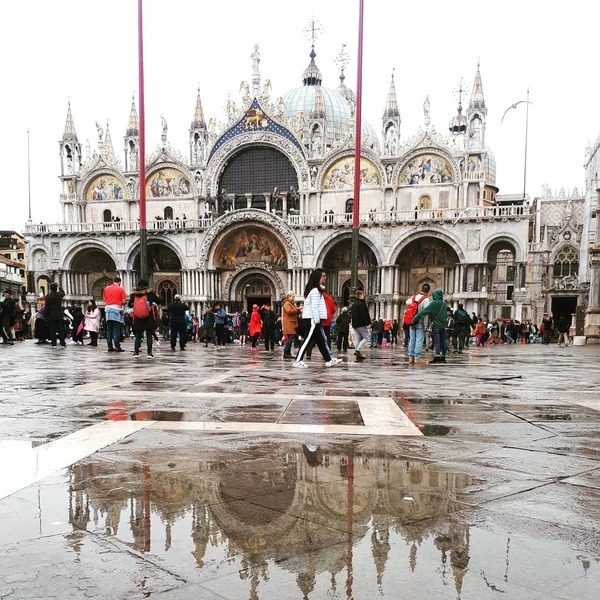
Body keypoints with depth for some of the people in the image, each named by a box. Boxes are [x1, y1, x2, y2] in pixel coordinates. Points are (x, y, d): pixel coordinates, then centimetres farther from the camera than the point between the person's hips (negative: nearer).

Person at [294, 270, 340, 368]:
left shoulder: (317, 290, 17)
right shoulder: (315, 291, -13)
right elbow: (314, 307, -19)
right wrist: (317, 322, -18)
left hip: (310, 320, 10)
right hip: (312, 320, -10)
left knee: (321, 341, 11)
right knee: (308, 340, -6)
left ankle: (329, 360, 16)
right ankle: (297, 361, -3)